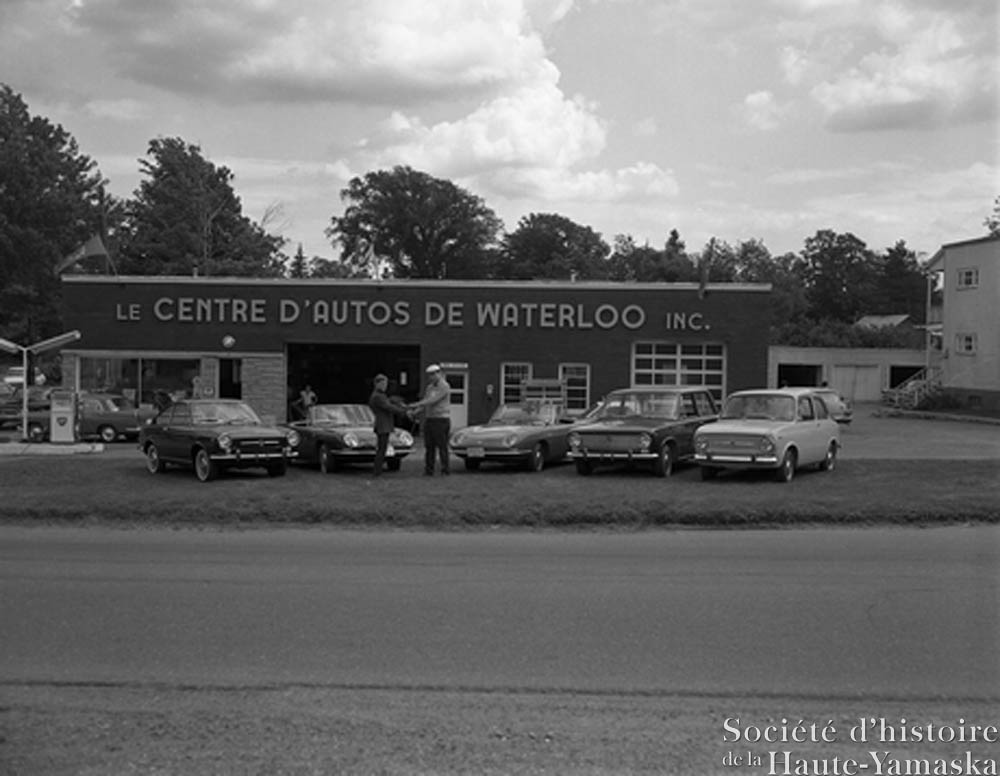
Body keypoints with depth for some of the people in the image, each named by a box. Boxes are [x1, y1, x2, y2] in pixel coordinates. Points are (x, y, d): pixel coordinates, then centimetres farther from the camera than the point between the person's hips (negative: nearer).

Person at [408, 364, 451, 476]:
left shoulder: (444, 386, -10)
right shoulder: (429, 387, 16)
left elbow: (433, 401, -20)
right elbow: (425, 405, 15)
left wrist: (416, 404, -21)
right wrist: (415, 412, -4)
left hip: (441, 420, -7)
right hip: (429, 419, 7)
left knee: (442, 447, -6)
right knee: (429, 447, 3)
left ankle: (445, 470, -1)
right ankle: (428, 470, 5)